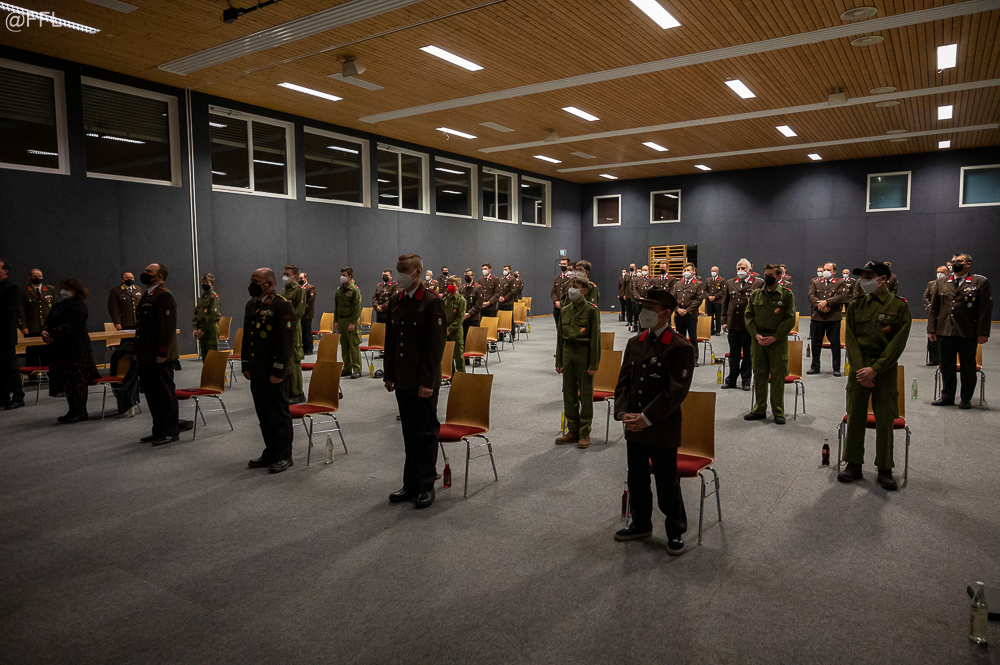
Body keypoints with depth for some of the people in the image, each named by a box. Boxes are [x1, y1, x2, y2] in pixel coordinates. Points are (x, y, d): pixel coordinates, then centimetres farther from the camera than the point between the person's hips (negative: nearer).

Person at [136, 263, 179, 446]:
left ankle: (170, 432, 7)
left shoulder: (164, 296, -13)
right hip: (146, 357, 10)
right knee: (151, 393, 14)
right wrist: (138, 352, 19)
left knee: (165, 393, -1)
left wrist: (162, 353, -21)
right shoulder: (147, 295, 18)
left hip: (159, 357, -10)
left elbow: (168, 327, -19)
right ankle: (158, 431, 23)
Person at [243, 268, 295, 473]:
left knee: (279, 414, 1)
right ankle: (271, 453, 28)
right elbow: (246, 337, 19)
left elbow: (286, 342, -17)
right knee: (264, 415, 15)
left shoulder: (282, 306, -13)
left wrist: (278, 371, -19)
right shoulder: (251, 305, 12)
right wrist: (246, 366, 15)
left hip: (275, 373, -8)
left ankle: (284, 456, 13)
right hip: (257, 372, 8)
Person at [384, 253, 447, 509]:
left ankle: (427, 486, 15)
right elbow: (390, 342, 15)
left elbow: (436, 345, -15)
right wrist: (389, 375, 11)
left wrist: (427, 381, -18)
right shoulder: (395, 302, 10)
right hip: (402, 381, 7)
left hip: (424, 383, -7)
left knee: (426, 434, 4)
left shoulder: (432, 302, -12)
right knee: (410, 434, 15)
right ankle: (411, 484, 25)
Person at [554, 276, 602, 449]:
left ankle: (585, 433, 10)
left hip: (584, 353, -5)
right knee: (569, 393, 9)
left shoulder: (591, 310, -6)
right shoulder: (565, 310, 9)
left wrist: (594, 363, -12)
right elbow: (560, 337, 13)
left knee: (585, 394, 1)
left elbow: (595, 338, -8)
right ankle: (573, 431, 20)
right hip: (568, 353, 5)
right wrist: (559, 362, 10)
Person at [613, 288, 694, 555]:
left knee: (667, 485, 7)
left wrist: (647, 418, -21)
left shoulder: (680, 348, -12)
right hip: (633, 429, 6)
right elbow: (623, 381, 8)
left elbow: (676, 391, -17)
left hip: (663, 432, -6)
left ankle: (676, 531, 27)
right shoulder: (634, 343, 8)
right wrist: (623, 412, -7)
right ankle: (641, 524, 38)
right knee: (636, 481, 19)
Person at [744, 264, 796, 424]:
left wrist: (774, 337, -12)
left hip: (778, 341, -3)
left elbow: (790, 319, -4)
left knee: (777, 377, 1)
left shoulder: (787, 295, -1)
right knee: (759, 375, 8)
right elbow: (748, 316, 9)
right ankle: (759, 410, 17)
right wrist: (756, 335, -6)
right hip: (758, 340, 3)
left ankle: (778, 412, 9)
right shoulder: (756, 295, 9)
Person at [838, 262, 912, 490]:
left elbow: (897, 343, -9)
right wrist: (860, 369, -10)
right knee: (855, 417, 5)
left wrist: (875, 369, -16)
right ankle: (854, 465, 16)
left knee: (885, 420, 2)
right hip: (858, 367, 3)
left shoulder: (899, 307, -4)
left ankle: (885, 469, 14)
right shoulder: (856, 305, 5)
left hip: (885, 369, -2)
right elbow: (850, 339, 1)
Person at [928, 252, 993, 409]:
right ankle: (947, 396, 21)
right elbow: (933, 308, 11)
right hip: (945, 332, 3)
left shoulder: (980, 282, 0)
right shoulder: (942, 283, 11)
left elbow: (986, 310, -4)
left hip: (968, 334, -3)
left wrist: (983, 333, -10)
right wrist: (931, 329, 4)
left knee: (968, 367, 6)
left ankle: (966, 399, 17)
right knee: (947, 367, 10)